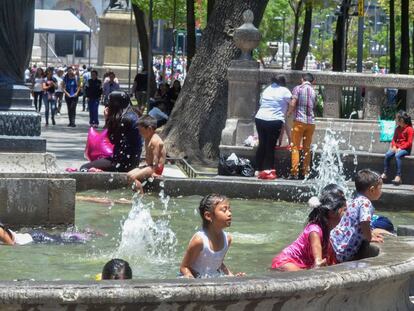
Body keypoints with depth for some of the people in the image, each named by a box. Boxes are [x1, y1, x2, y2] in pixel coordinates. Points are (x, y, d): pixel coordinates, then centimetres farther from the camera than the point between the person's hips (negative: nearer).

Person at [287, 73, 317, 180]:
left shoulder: (298, 88, -2)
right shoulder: (313, 92, 11)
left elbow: (293, 103, -11)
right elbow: (314, 106, 12)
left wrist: (289, 113, 6)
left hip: (299, 120, -4)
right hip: (311, 122, 4)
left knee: (295, 147, -2)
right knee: (307, 148, 12)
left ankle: (294, 172, -11)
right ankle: (306, 172, 12)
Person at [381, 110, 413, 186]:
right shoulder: (397, 129, 13)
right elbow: (394, 139, 14)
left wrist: (400, 148, -20)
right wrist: (394, 147, -6)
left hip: (405, 149, -6)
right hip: (397, 148, 6)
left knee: (397, 155, -36)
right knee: (387, 155, -21)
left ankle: (398, 176, -38)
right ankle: (385, 174, -16)